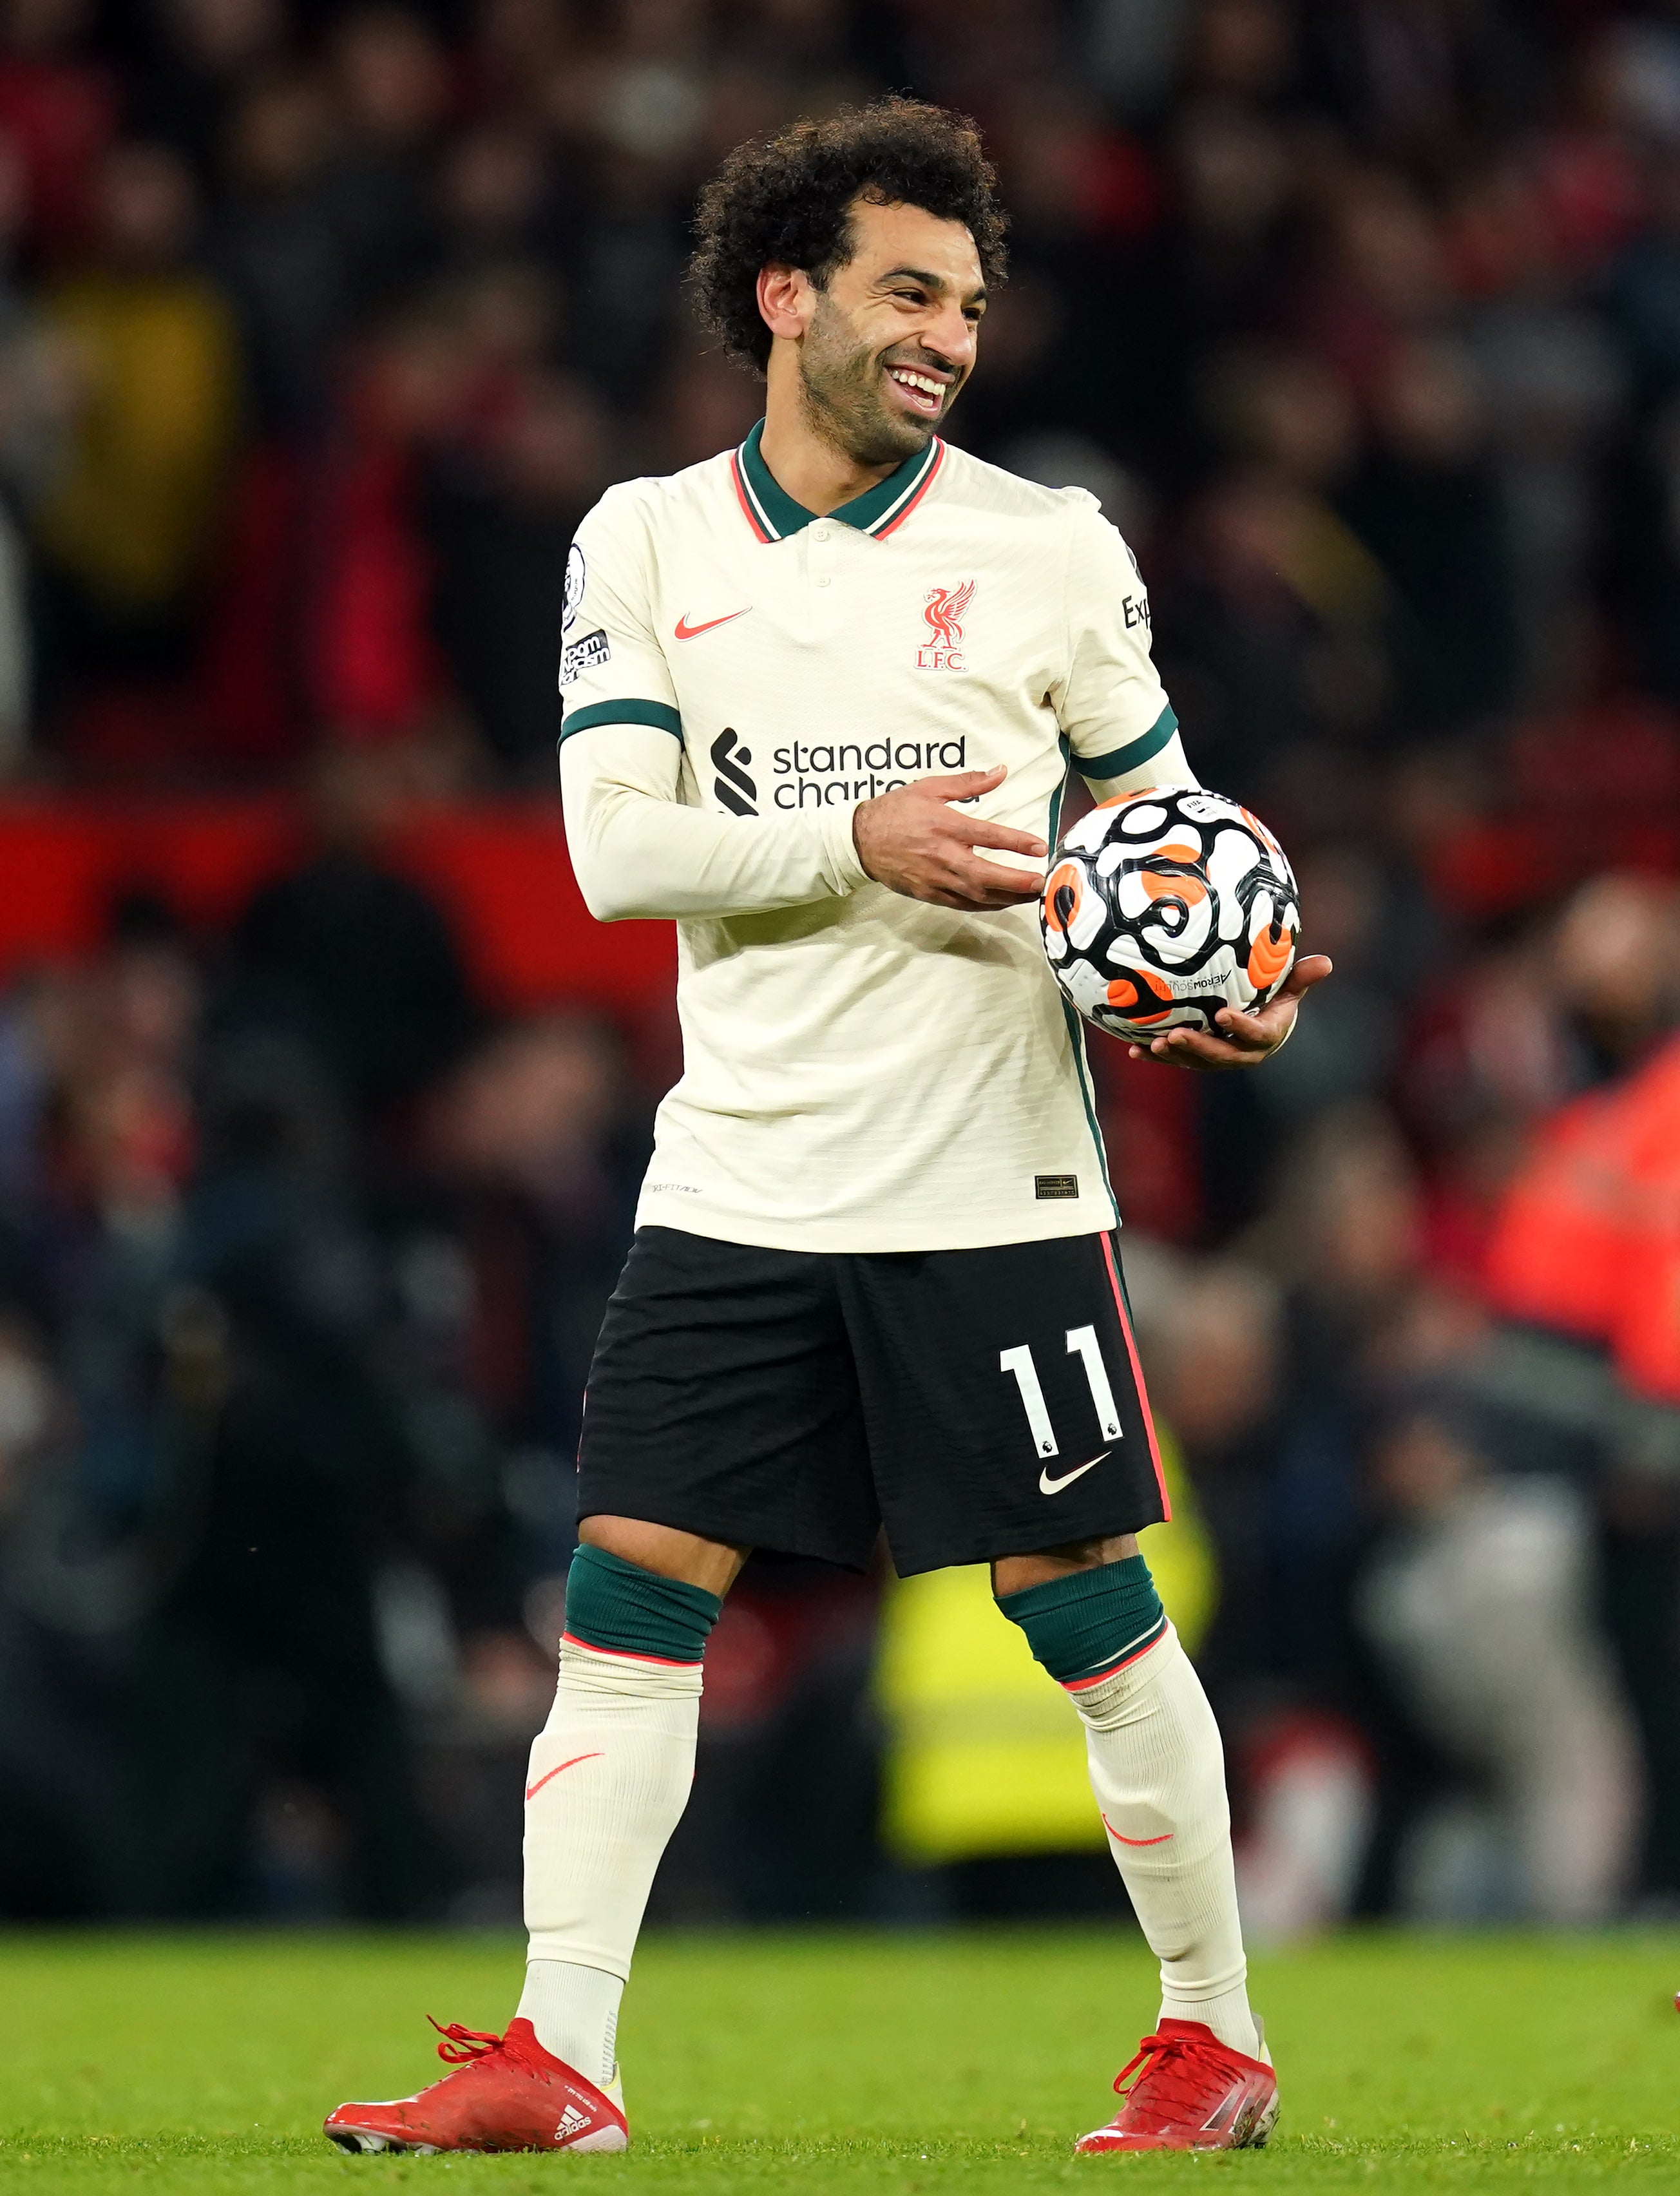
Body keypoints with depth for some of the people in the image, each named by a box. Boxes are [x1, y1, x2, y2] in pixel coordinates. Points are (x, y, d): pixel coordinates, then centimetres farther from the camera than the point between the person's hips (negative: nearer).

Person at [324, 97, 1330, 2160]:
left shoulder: (1050, 546, 2)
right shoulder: (646, 543, 4)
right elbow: (616, 845, -7)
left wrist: (1222, 983, -9)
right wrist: (857, 840, -21)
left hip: (990, 1190, -2)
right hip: (738, 1189, 2)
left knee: (1085, 1607, 1)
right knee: (625, 1600, -3)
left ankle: (1216, 2035, 14)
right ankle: (557, 2057, 0)